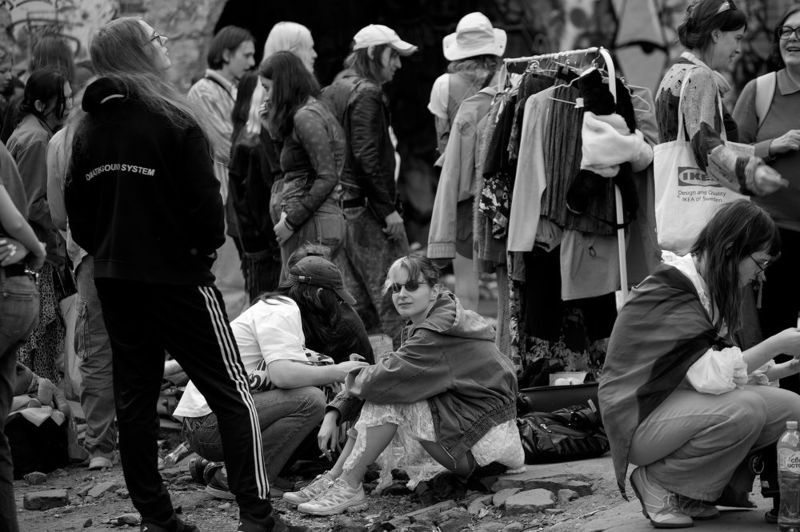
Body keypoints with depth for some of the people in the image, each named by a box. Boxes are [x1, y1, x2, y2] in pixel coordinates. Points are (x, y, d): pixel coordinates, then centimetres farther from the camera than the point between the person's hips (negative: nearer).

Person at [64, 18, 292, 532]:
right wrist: (209, 243, 0)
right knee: (232, 393, 0)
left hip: (114, 278, 6)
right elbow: (204, 199, -17)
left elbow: (77, 207, 8)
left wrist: (108, 251, 15)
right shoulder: (171, 119, -14)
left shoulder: (89, 128, 5)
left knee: (134, 397, 12)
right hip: (176, 274, -6)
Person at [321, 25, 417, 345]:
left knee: (359, 298, 13)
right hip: (368, 205, -9)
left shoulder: (332, 92, 17)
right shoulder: (367, 94, -12)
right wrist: (389, 208, -17)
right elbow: (367, 155, -19)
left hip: (340, 206, 9)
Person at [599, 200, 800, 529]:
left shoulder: (704, 288, 10)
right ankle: (657, 483, -11)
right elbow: (712, 375, -30)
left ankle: (693, 489, 1)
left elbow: (725, 366, 11)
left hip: (676, 407, 9)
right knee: (745, 409, -32)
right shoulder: (669, 292, -19)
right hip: (640, 421, -9)